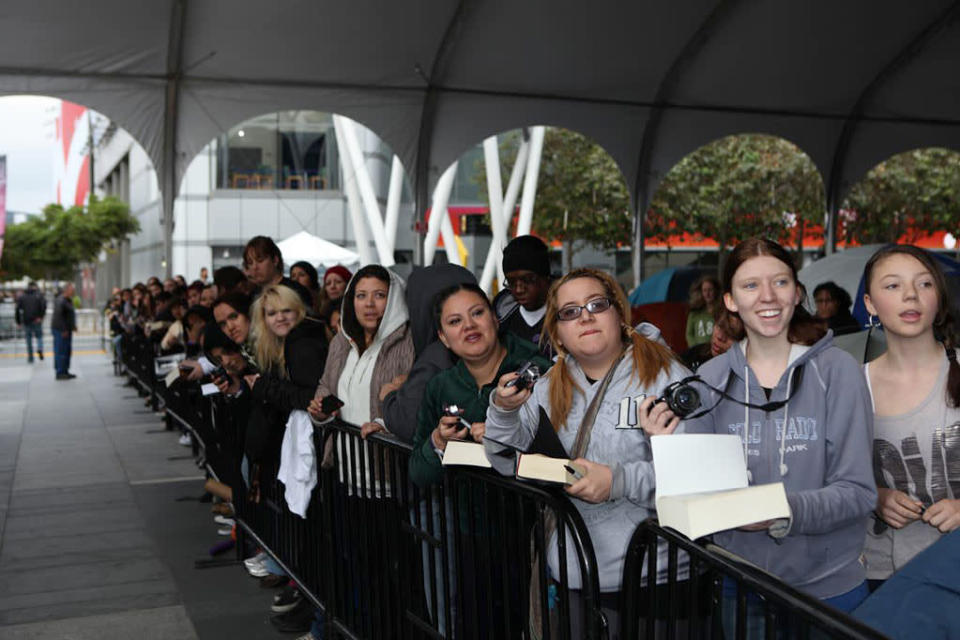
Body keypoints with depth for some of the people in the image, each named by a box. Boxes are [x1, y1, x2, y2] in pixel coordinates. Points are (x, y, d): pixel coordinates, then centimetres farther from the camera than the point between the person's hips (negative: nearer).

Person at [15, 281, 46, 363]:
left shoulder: (22, 297, 9)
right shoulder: (39, 295, 2)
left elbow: (17, 309, 4)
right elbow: (43, 305, -14)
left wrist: (18, 322, 8)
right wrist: (41, 316, -8)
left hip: (26, 321, 2)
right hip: (36, 321, -2)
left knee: (29, 339, 10)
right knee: (39, 336, 11)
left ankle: (30, 357, 10)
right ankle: (40, 348, -18)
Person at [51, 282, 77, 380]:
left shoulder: (69, 300, 16)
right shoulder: (60, 301, -16)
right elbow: (58, 316, -22)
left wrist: (73, 326, 17)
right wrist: (63, 330, -22)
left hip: (67, 330, 10)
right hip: (60, 330, -10)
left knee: (67, 351, 14)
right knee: (61, 351, -8)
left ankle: (65, 371, 21)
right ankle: (60, 373, -6)